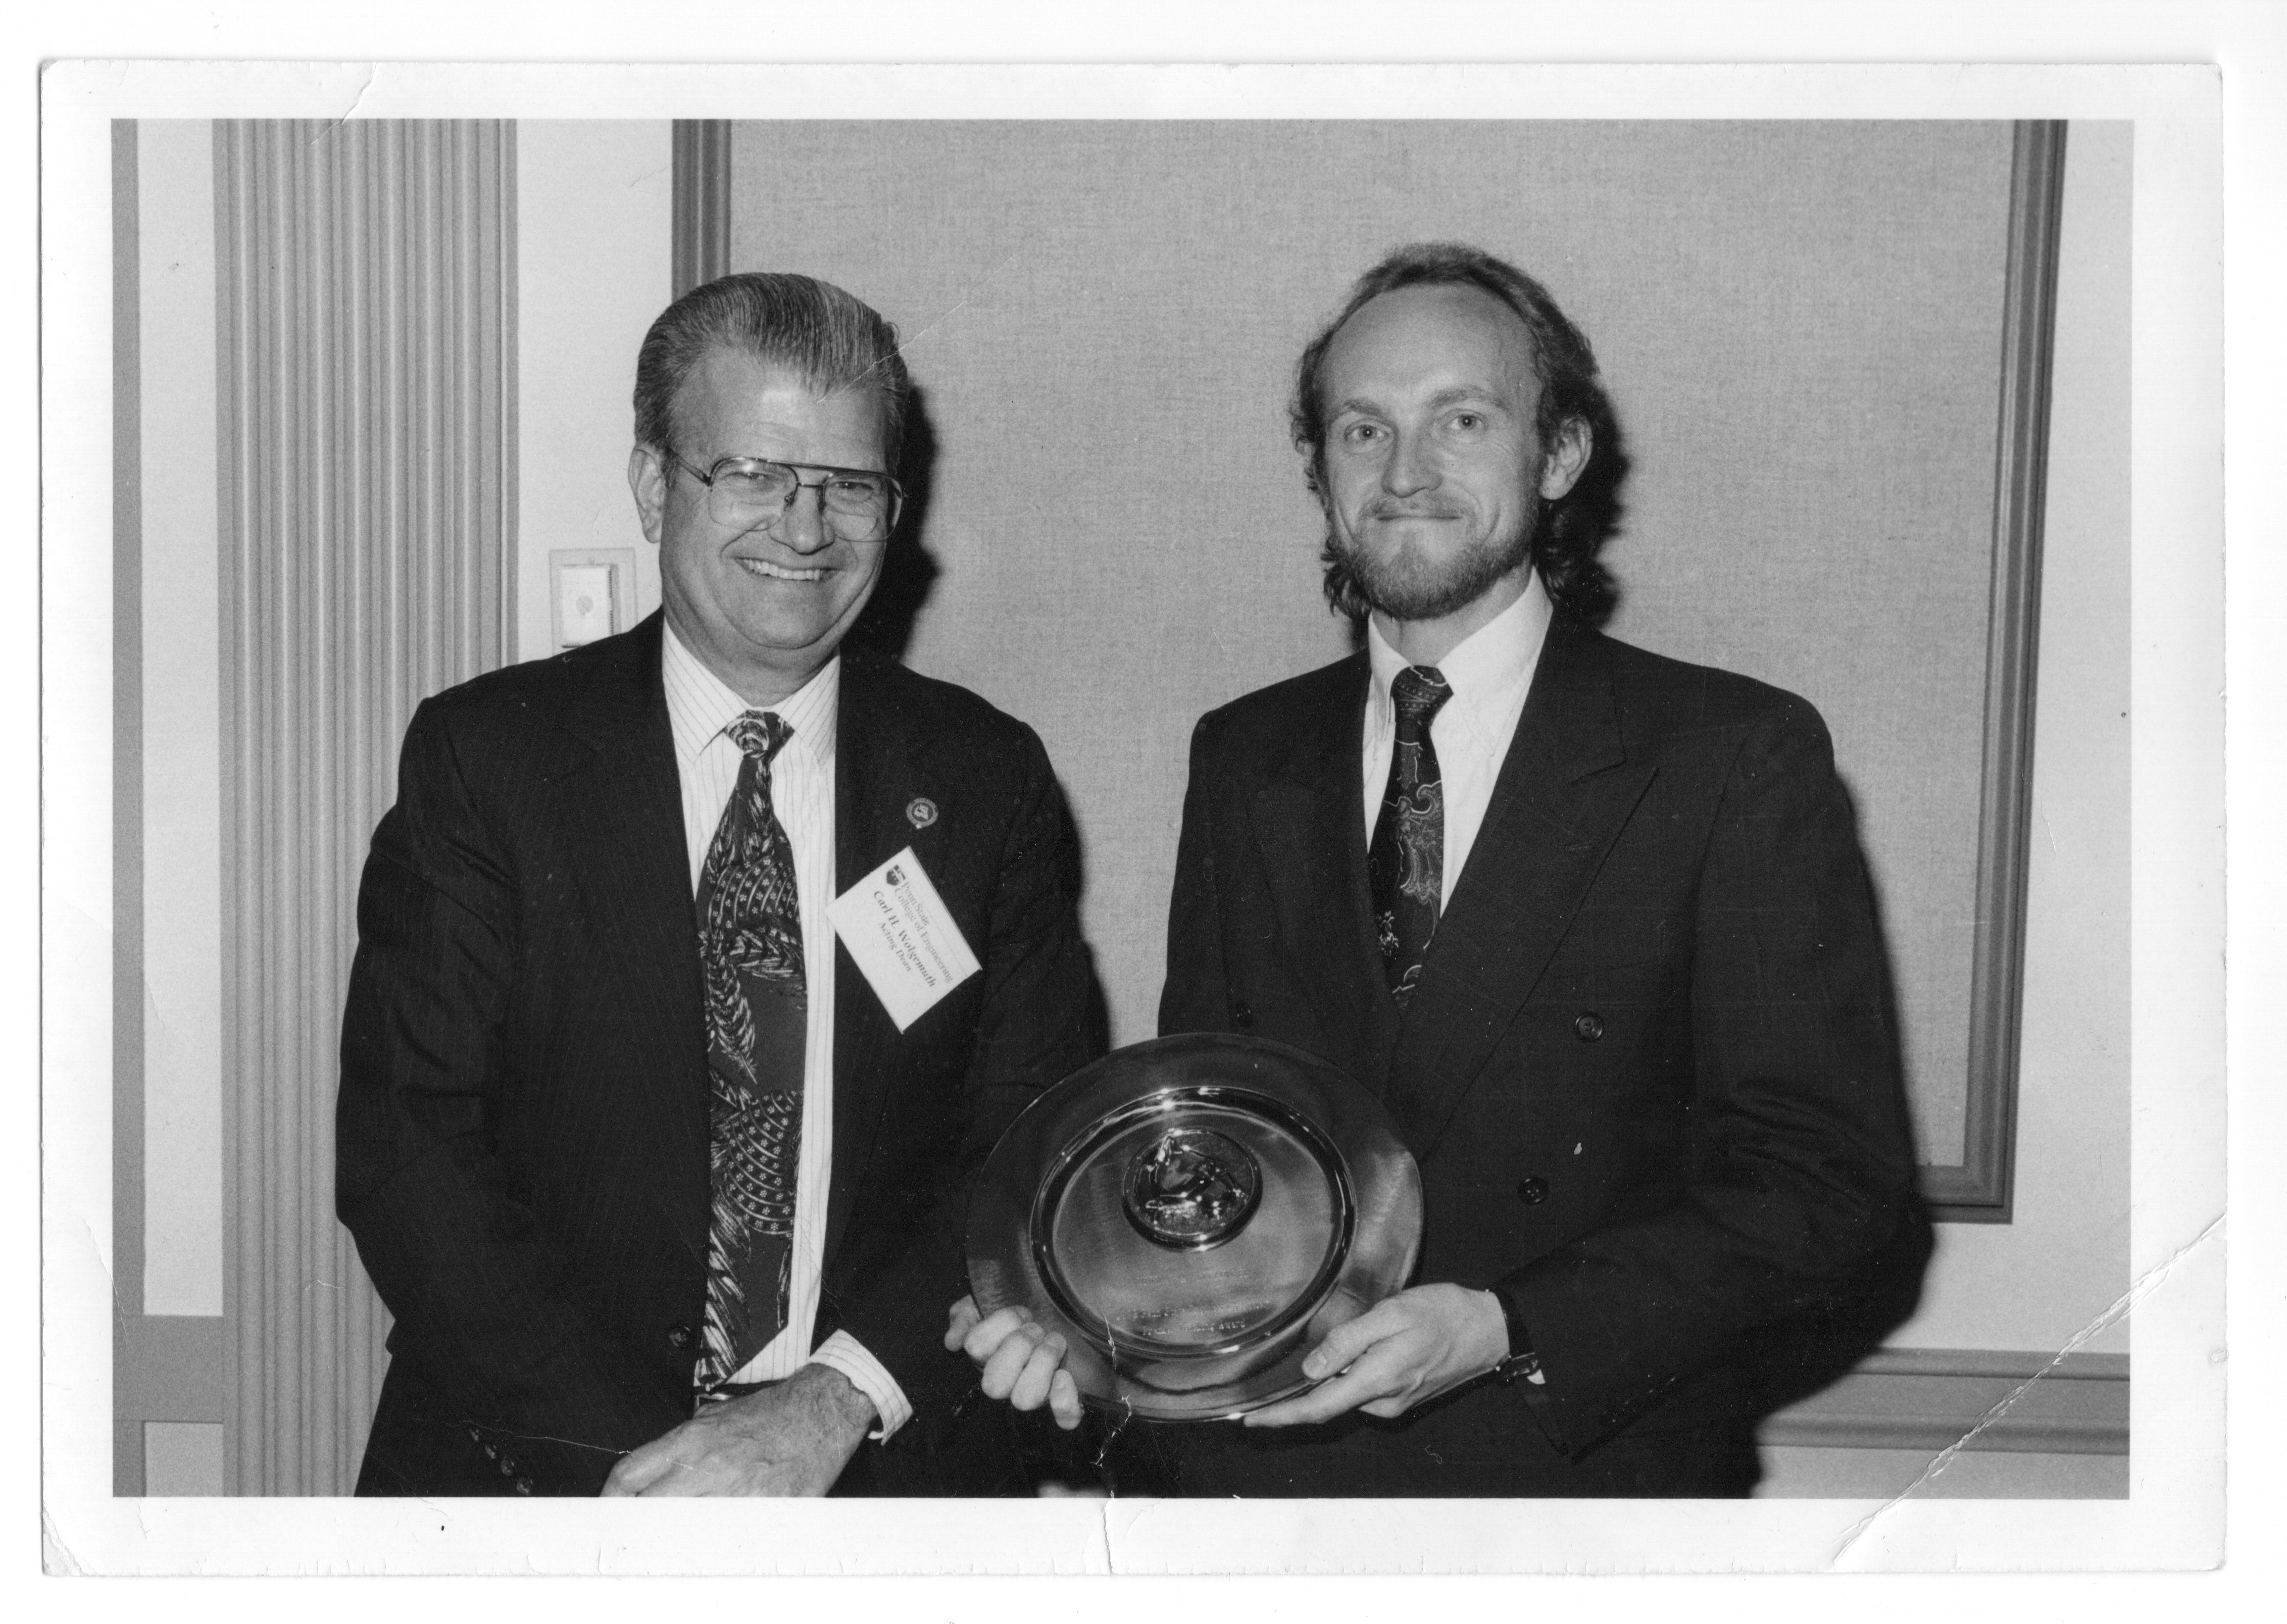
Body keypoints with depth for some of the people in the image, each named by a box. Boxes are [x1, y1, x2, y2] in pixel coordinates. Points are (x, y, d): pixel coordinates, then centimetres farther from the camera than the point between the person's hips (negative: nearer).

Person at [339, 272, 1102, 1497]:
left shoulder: (983, 779, 1)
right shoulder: (485, 757, -4)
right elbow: (401, 1151, -9)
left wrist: (837, 1404, -17)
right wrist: (636, 1445, -19)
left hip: (884, 1478, 1)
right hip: (535, 1471, -1)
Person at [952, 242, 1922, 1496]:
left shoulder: (1737, 759, -7)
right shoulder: (1244, 761, 7)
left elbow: (1834, 1185, -11)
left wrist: (1505, 1332, -22)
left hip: (1578, 1477, -3)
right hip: (1238, 1467, 3)